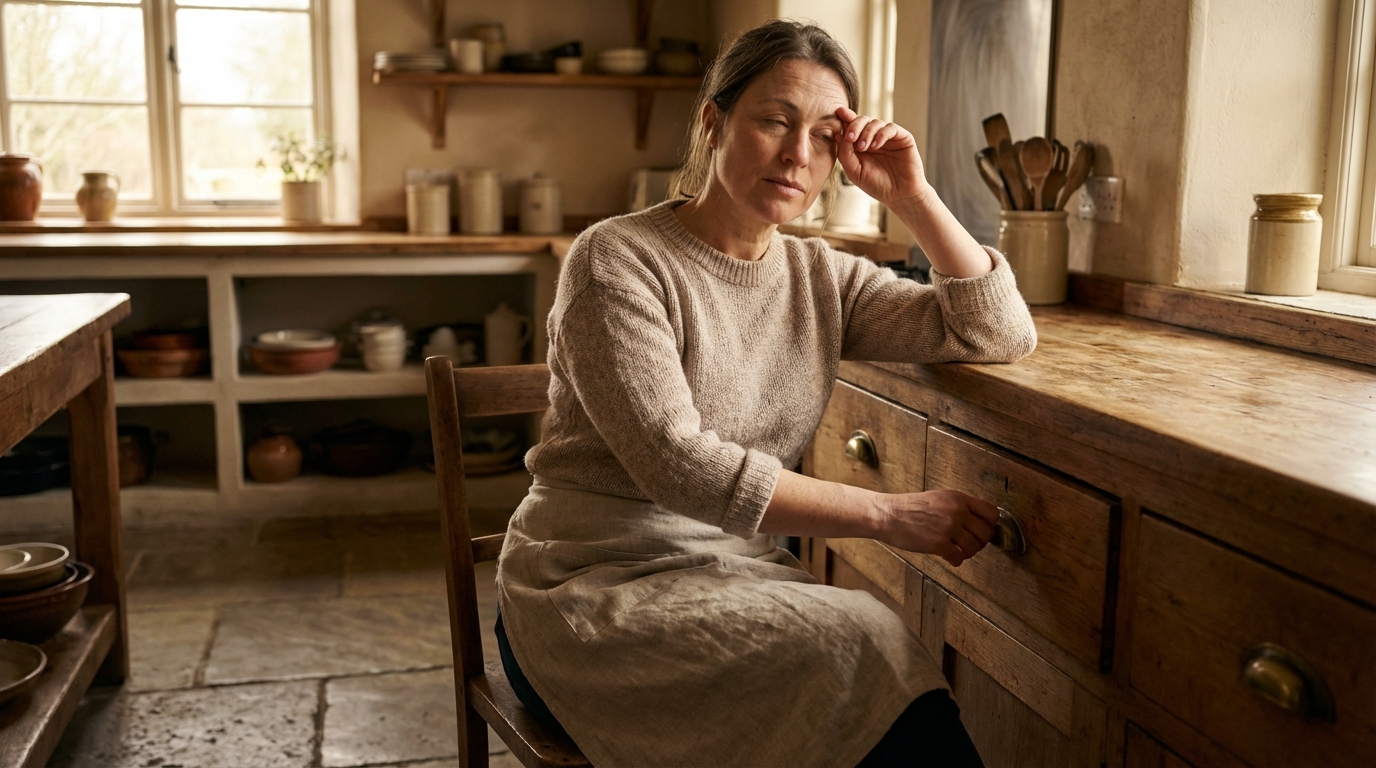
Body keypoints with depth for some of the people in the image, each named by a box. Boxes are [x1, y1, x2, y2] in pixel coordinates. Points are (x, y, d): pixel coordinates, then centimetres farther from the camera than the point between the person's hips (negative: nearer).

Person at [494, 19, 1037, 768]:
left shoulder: (821, 276, 7)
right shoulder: (617, 262, -11)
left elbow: (1001, 333, 5)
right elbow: (678, 465, -20)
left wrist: (911, 196, -5)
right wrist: (888, 514, -21)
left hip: (738, 576, 5)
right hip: (595, 591, -5)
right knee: (858, 649, -26)